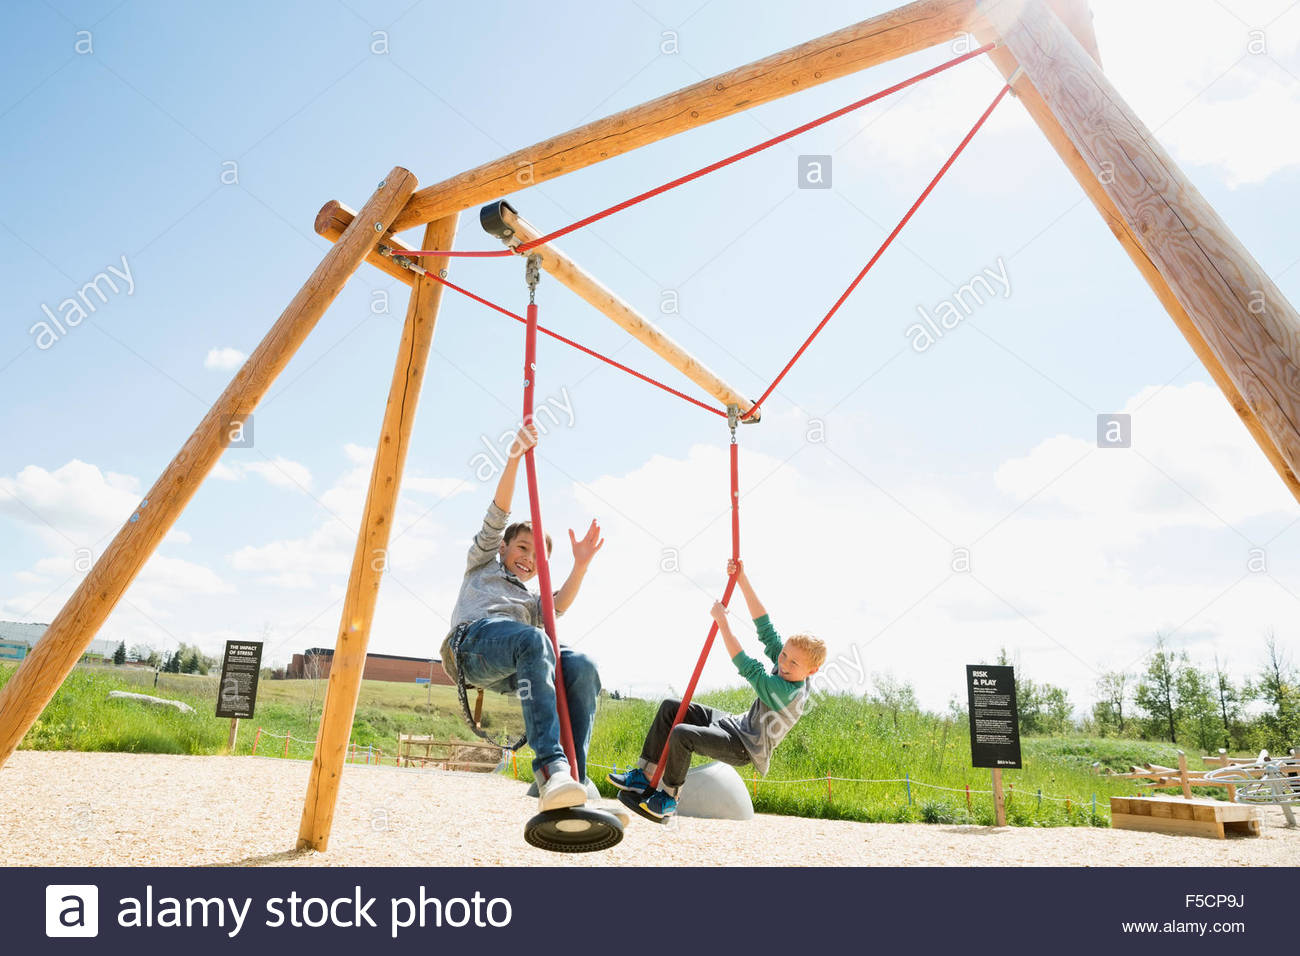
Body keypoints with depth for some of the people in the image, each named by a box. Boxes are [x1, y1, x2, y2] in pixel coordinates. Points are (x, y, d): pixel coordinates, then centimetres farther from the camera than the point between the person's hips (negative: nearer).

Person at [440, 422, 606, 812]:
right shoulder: (484, 563, 32)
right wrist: (514, 458, 7)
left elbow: (559, 605, 12)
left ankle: (572, 779, -32)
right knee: (533, 639, -37)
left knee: (582, 667, -27)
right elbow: (498, 514, 18)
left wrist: (580, 565, -2)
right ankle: (550, 764, -48)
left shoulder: (532, 600, 38)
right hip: (473, 641, -4)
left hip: (510, 671, 4)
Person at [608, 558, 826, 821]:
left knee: (681, 734, -30)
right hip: (736, 724, 10)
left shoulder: (787, 691, -28)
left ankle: (668, 797, -7)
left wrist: (722, 622, -22)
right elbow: (765, 628, -4)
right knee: (670, 708, 4)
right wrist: (742, 580, -9)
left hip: (744, 748, -10)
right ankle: (645, 775, 9)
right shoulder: (785, 666, -3)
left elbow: (746, 666, -27)